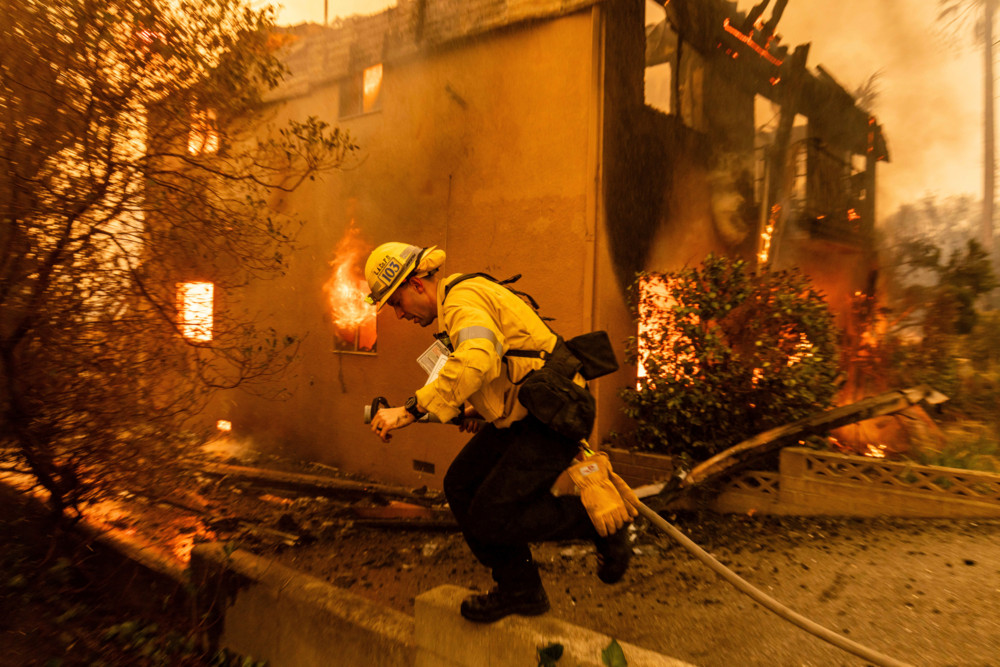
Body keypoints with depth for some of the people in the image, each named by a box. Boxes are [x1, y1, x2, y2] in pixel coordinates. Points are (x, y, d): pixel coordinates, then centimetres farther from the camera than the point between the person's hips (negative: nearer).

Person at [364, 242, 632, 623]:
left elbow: (476, 361, -39)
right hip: (521, 416, 10)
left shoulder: (464, 298, -17)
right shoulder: (457, 302, 17)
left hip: (552, 418, -10)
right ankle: (518, 590, 20)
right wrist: (469, 409, 15)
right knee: (461, 485, 7)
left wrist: (411, 410, -35)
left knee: (490, 519, -10)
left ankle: (598, 522, 8)